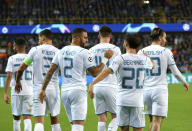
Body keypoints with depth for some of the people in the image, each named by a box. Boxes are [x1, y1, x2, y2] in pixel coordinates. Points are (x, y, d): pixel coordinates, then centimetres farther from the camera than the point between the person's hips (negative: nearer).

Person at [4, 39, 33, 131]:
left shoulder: (12, 59, -1)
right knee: (27, 117, -2)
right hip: (29, 92, 1)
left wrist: (6, 93, -6)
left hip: (16, 92, -1)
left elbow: (9, 76, -7)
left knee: (16, 117, 11)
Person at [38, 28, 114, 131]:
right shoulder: (84, 53, -6)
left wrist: (43, 89, 12)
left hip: (64, 91, 7)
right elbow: (95, 73, -4)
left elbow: (50, 71, 9)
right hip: (78, 91, -6)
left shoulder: (61, 52, 12)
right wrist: (106, 59, 4)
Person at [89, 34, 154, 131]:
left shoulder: (120, 59, -7)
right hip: (137, 101, 1)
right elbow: (152, 65, 26)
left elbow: (107, 71, -21)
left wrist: (92, 84, -25)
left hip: (122, 100, -1)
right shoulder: (143, 59, 2)